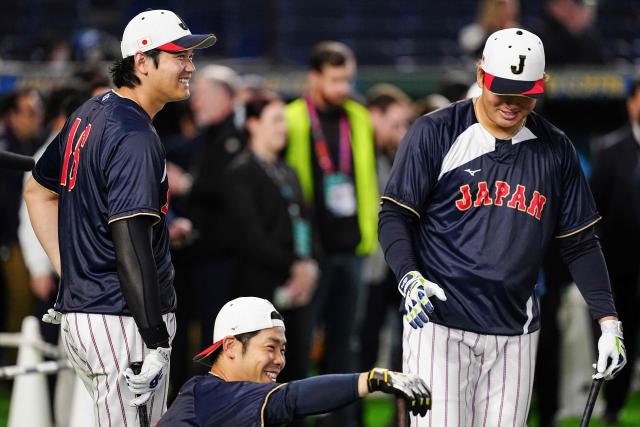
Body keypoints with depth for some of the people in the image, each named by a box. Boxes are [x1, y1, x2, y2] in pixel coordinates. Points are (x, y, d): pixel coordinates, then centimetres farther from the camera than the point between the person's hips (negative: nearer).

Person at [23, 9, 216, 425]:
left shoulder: (90, 114, 13)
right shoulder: (135, 140, -17)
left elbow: (38, 191, 25)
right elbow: (131, 246, -23)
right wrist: (156, 343, -23)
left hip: (77, 313, 10)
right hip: (122, 322, -10)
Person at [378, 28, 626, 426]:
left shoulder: (556, 150, 8)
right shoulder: (436, 132, -2)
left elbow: (579, 242, 12)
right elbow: (395, 216, -2)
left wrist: (608, 321, 3)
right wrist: (410, 278, -20)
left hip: (515, 333, 4)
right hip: (439, 322, -4)